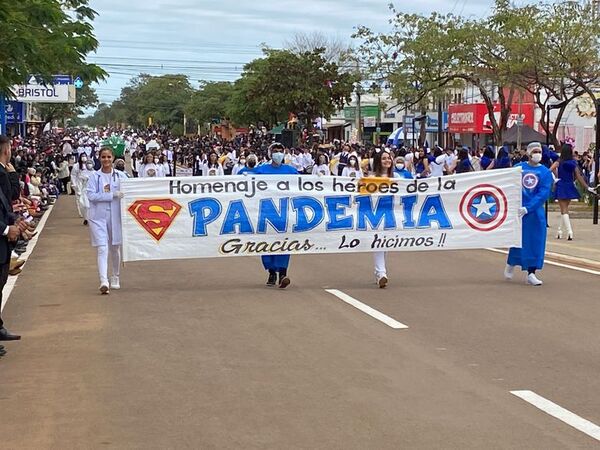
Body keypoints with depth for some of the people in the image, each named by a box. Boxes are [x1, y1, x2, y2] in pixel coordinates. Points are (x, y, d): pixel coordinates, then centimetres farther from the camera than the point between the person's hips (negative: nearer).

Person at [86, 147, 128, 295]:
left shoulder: (120, 176, 4)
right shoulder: (94, 176, -1)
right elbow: (91, 195, -13)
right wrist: (113, 195, -18)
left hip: (115, 216, 2)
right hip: (98, 216, -2)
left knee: (115, 248, 14)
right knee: (102, 249, -11)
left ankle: (115, 277, 34)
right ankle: (104, 282, -19)